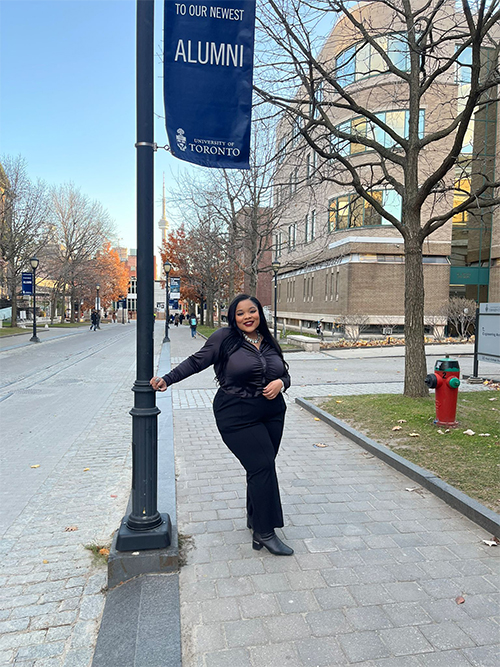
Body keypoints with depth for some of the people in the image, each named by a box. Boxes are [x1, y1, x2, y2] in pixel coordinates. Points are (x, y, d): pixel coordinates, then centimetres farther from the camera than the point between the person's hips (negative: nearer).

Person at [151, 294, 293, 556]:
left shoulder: (269, 343, 10)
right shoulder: (225, 338, -6)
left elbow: (285, 374, 17)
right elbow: (196, 362, -3)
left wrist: (280, 383, -5)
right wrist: (167, 380, -10)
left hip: (272, 414, 6)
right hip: (238, 418, -5)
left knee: (262, 469, 9)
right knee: (263, 467, -11)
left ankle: (254, 520, 31)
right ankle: (264, 534, 2)